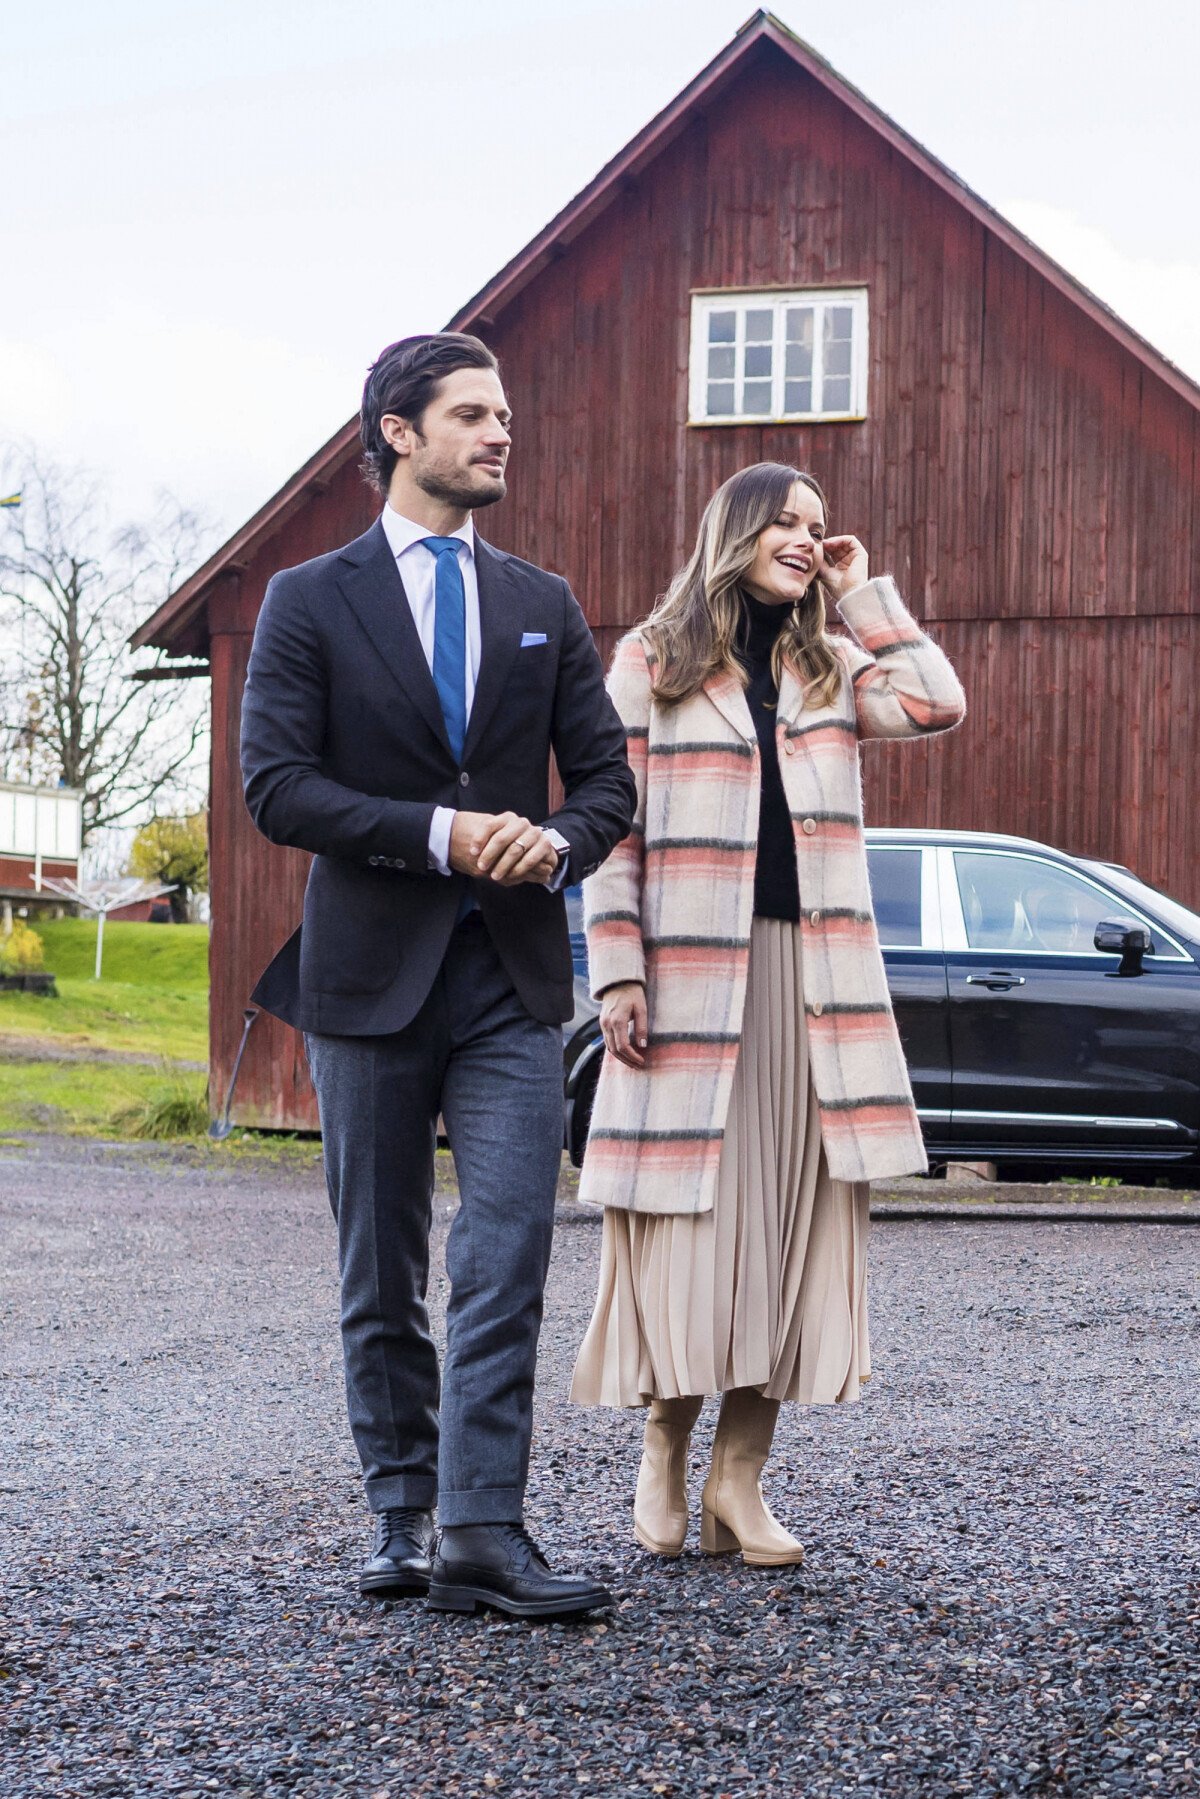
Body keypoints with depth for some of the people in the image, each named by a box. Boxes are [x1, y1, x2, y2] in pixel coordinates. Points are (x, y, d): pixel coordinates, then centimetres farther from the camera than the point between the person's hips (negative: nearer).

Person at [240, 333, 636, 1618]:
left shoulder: (544, 607, 13)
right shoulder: (310, 601, 3)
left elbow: (607, 777, 12)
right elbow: (275, 786, -7)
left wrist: (559, 840, -11)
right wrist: (439, 834, -16)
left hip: (511, 980, 2)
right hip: (369, 977, -1)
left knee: (507, 1259, -10)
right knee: (381, 1277, 8)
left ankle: (482, 1532, -9)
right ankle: (400, 1517, 20)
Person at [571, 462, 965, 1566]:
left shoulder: (830, 670, 16)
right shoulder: (651, 662, 5)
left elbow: (938, 702, -3)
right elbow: (613, 825, 0)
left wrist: (864, 595, 4)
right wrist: (619, 974, -9)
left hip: (811, 980, 4)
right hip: (689, 978, -4)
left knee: (792, 1217, 1)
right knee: (689, 1213, -4)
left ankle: (739, 1477, 7)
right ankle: (665, 1452, 14)